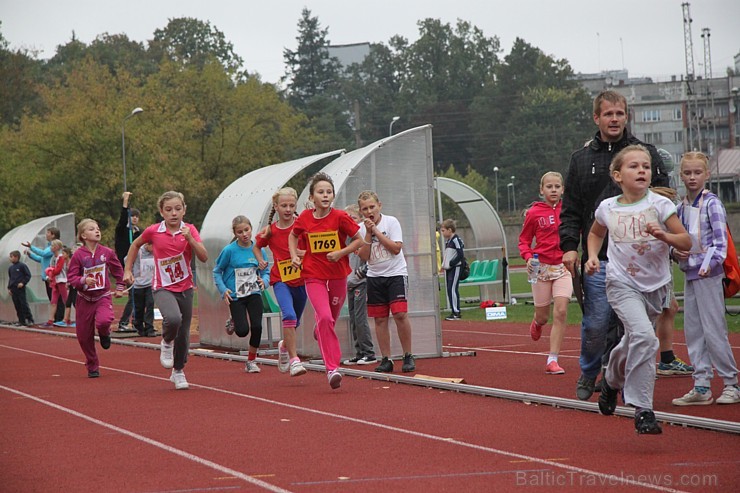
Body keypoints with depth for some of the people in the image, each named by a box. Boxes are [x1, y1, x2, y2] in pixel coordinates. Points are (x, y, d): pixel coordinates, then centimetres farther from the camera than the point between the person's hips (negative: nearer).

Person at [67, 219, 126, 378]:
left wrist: (119, 288, 17)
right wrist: (84, 281, -27)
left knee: (104, 321, -31)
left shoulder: (107, 252, -2)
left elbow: (117, 270, 14)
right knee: (84, 336, 3)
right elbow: (71, 277, -9)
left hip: (103, 296, 0)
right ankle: (92, 366, 23)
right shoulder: (78, 255, -9)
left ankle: (105, 333, 8)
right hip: (85, 299, 0)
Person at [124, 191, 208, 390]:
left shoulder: (190, 230, -5)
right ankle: (166, 343, 1)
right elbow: (135, 245, 13)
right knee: (173, 318, -32)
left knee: (183, 334, 8)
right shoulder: (153, 231, -7)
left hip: (185, 287, 2)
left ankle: (178, 371, 31)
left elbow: (204, 257, -15)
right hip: (163, 287, -2)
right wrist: (127, 270, 11)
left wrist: (190, 238, -28)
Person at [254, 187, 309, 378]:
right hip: (281, 280, -1)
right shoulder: (270, 230, -1)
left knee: (294, 321, 15)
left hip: (302, 280, 1)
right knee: (289, 315, -24)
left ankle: (284, 346, 47)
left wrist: (303, 253, -22)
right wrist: (261, 261, 1)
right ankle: (294, 360, -23)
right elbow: (256, 246, 18)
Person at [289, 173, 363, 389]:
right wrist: (294, 256, 2)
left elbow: (358, 240, -3)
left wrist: (341, 252, -16)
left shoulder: (340, 217, -10)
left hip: (337, 275, 1)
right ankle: (332, 368, -16)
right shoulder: (305, 218, -4)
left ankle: (319, 331, 55)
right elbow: (293, 236, 16)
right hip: (314, 276, -1)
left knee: (330, 319, 15)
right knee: (325, 317, -18)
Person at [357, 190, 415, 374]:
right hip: (374, 276, 4)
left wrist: (376, 231, -15)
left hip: (396, 273, -4)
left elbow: (396, 248, -16)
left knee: (400, 314, -16)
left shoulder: (391, 222, -6)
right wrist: (368, 234, -12)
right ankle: (386, 359, 8)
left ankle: (408, 356, -5)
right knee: (380, 319, 2)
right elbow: (364, 256, -4)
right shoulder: (361, 229, 3)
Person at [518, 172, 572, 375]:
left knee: (561, 312, -14)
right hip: (541, 267, -1)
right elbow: (524, 240, 5)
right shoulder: (534, 213, -3)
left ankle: (552, 360, -9)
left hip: (563, 266, 1)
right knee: (543, 316, 7)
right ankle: (537, 323, 47)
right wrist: (528, 257, -13)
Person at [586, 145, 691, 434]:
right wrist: (592, 257, 4)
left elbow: (686, 242, -5)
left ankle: (611, 380, 51)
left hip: (656, 285, 2)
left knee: (633, 343, 17)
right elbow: (596, 233, 21)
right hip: (622, 283, -2)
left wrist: (663, 235, -23)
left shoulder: (659, 205, -6)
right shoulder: (608, 208, -1)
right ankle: (642, 410, -20)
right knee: (643, 336, -24)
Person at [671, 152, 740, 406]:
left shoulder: (711, 203, -8)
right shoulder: (681, 207, 12)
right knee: (693, 331, 7)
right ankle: (701, 387, 11)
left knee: (714, 330, -6)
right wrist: (675, 252, 0)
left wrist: (712, 262, -27)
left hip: (708, 274, -7)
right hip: (689, 272, 7)